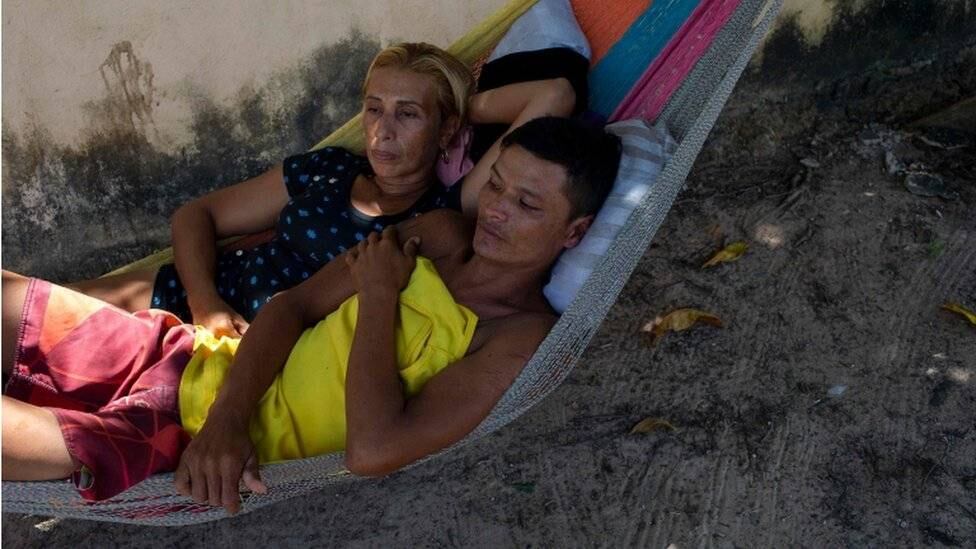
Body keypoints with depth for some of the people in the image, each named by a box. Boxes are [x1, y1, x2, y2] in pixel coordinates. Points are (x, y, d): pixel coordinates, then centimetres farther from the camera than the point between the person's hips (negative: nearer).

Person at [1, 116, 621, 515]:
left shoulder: (525, 337, -16)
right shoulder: (442, 233, 4)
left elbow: (373, 448, -28)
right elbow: (295, 304, 2)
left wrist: (379, 295, -17)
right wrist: (226, 417, -14)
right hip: (207, 364, 6)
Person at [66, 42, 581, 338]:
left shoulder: (446, 220, -12)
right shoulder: (326, 170, 3)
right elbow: (195, 215, 10)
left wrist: (470, 105, -4)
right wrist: (204, 302, -9)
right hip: (191, 297, 5)